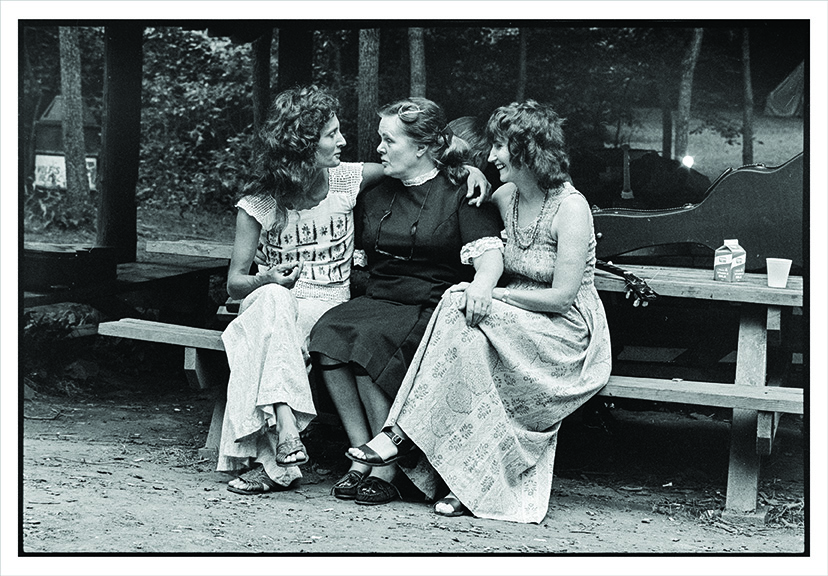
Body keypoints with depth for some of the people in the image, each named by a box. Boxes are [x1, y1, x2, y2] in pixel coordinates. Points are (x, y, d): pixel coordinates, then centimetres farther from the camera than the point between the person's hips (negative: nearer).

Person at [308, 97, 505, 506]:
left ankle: (386, 468, -24)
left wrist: (482, 282, -33)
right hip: (378, 301, 6)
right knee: (328, 334, -26)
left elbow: (489, 252, -12)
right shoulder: (375, 195, 19)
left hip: (432, 307, -5)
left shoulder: (460, 194, 1)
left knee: (372, 342, -33)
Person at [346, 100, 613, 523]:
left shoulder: (570, 207, -13)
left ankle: (404, 433, -24)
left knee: (464, 316, -28)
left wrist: (488, 295, -15)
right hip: (518, 328, 6)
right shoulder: (505, 197, 9)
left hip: (569, 338, -6)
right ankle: (474, 480, -30)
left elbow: (562, 296, -17)